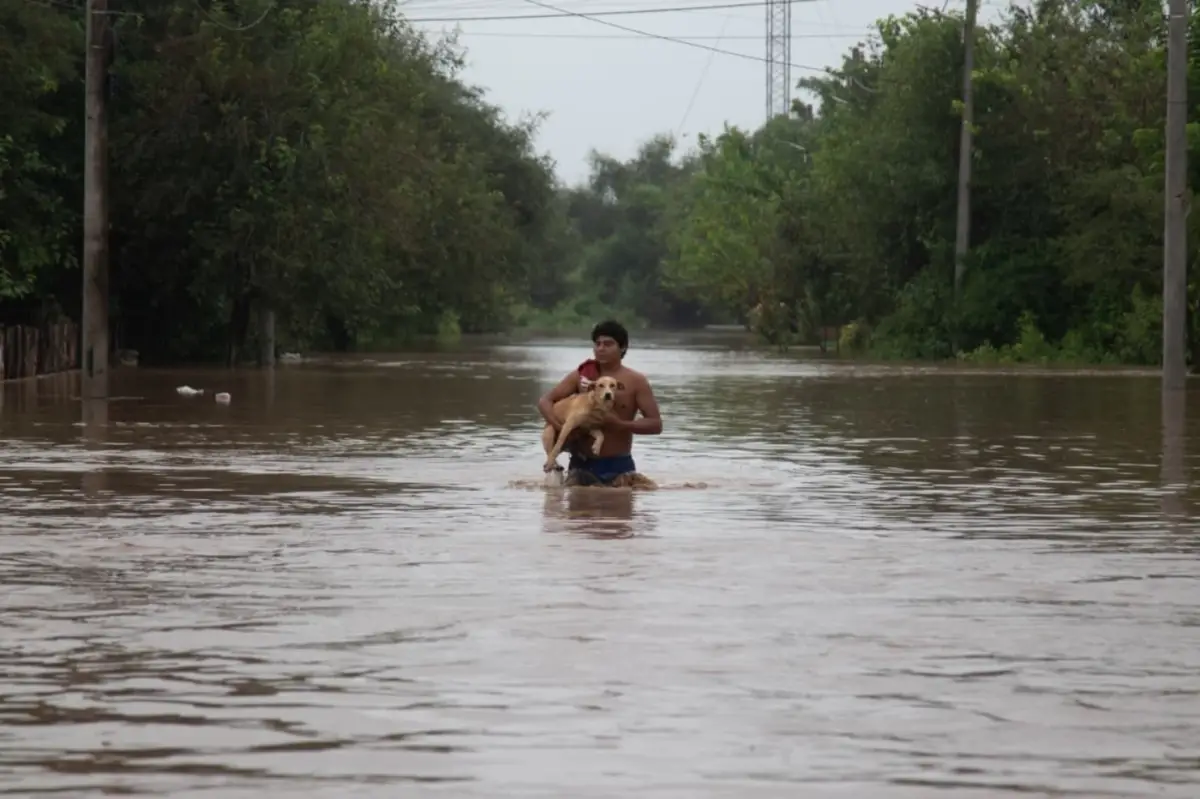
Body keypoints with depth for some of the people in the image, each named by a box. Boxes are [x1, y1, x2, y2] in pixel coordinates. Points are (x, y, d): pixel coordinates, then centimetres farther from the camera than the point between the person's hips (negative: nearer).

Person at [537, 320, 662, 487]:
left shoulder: (635, 381, -1)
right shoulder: (581, 376, 6)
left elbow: (656, 424, -5)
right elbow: (545, 401, 4)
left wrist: (621, 424, -20)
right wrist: (560, 427, -14)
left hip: (619, 466, -1)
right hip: (582, 464, 1)